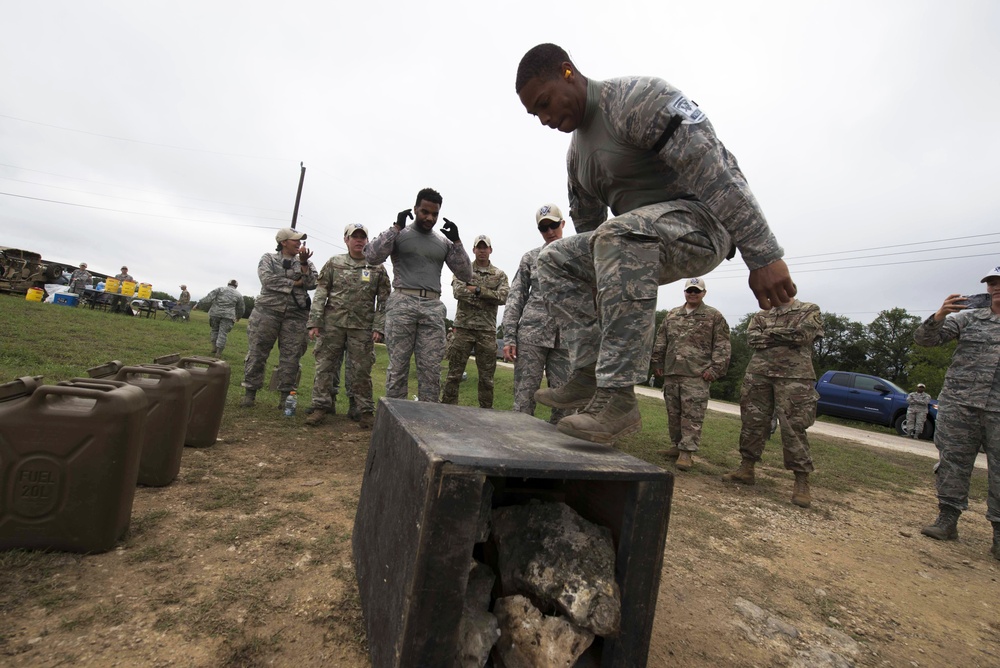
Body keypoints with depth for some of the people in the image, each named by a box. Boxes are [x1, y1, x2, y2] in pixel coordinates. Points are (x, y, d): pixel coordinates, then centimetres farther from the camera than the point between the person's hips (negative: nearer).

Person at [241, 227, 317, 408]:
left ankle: (286, 395, 9)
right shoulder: (268, 258, 8)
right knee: (257, 352, 1)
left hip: (295, 315, 2)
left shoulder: (305, 262, 14)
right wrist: (294, 283, -7)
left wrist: (303, 263, -11)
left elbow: (312, 284, -1)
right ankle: (250, 392, 11)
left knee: (291, 356, 1)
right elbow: (268, 280, -9)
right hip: (268, 310, -1)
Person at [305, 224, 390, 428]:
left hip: (362, 327, -1)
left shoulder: (377, 267, 5)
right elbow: (320, 294, 5)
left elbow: (384, 300, 3)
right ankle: (321, 407, 14)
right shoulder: (333, 263, 7)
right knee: (325, 365, 4)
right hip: (333, 323, 1)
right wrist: (314, 322, -3)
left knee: (361, 370, 3)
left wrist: (378, 327, -5)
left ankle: (366, 411, 12)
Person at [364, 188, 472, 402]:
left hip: (433, 307, 3)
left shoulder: (444, 241, 17)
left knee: (431, 369, -1)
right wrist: (397, 227, -7)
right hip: (402, 304, -2)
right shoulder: (399, 234, 9)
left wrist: (456, 241, 3)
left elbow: (465, 275, 13)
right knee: (398, 366, -1)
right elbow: (372, 256, -6)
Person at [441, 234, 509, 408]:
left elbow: (503, 297, -7)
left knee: (486, 377, 7)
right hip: (463, 328, -1)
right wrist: (489, 297, -11)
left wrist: (477, 290, -12)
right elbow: (458, 292, -11)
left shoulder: (500, 275, 10)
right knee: (454, 373, 1)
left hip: (487, 331, 1)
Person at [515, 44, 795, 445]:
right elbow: (587, 227, 22)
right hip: (639, 239, 9)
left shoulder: (637, 98, -13)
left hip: (701, 225, -8)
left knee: (620, 234, -37)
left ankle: (618, 397, -33)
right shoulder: (577, 152, 15)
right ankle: (590, 375, -6)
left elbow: (714, 170, -23)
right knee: (555, 260, 3)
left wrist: (763, 256, -28)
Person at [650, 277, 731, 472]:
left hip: (697, 375, -5)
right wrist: (657, 363, 13)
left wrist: (715, 368, -10)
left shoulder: (714, 316, 3)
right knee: (673, 412, 10)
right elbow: (660, 342, 17)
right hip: (671, 372, 5)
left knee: (692, 414, -6)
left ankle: (687, 452, -3)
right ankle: (677, 445, 23)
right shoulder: (671, 315, 15)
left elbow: (722, 346, -2)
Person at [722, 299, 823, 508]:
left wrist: (770, 332, -3)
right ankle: (746, 469, 17)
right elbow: (752, 338, 1)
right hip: (758, 373, 4)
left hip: (794, 376, -4)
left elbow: (803, 334, -11)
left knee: (793, 428, -5)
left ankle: (802, 482, 5)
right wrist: (786, 336, -9)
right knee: (752, 422, 6)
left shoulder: (810, 310, 7)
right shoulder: (761, 315, 18)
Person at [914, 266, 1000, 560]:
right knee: (952, 462, 4)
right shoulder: (968, 318, 10)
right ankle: (947, 520, 13)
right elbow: (924, 339, 2)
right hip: (959, 404, 0)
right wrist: (939, 317, -16)